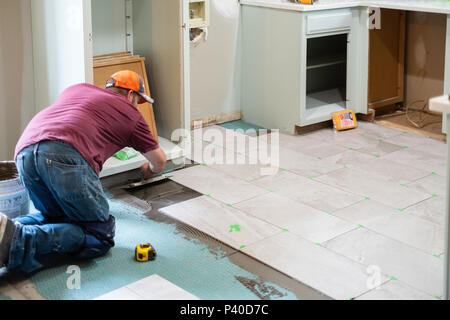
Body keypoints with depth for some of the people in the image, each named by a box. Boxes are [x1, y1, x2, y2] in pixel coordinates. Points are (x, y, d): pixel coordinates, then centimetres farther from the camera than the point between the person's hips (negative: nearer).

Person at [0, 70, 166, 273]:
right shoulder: (130, 112, 25)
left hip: (25, 153, 7)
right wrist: (149, 171, 58)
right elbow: (159, 161, 33)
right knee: (101, 235, 3)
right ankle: (18, 240, -19)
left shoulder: (78, 89, 37)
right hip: (66, 156, -6)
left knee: (57, 217, 27)